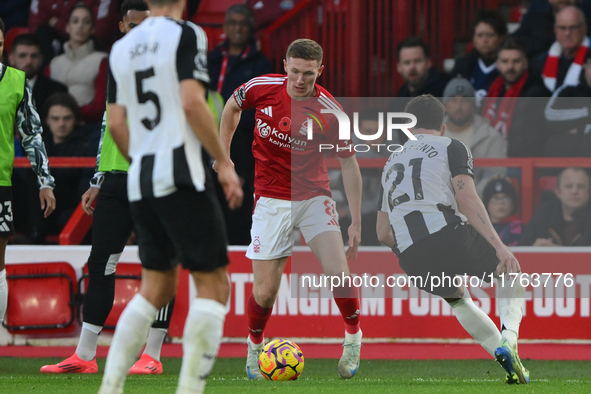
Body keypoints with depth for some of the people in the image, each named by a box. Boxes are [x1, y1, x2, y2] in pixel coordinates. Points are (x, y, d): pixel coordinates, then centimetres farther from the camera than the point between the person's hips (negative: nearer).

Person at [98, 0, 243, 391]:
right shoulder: (186, 35, -5)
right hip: (181, 175, -7)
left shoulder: (121, 48, 13)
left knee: (156, 287, 16)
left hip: (141, 182, 7)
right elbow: (192, 103, -16)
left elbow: (117, 124, 12)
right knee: (213, 284, -1)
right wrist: (224, 163, -10)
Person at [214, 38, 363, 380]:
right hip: (271, 199, 0)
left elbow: (349, 163, -5)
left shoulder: (329, 112, -16)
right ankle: (255, 346, 23)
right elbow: (232, 107, 11)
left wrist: (356, 220, -7)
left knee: (338, 272, -17)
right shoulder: (262, 88, -12)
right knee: (265, 292, -7)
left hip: (314, 195, 0)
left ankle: (353, 337, 11)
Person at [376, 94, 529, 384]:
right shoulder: (451, 148, 11)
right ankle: (509, 336, -4)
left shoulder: (391, 163, 28)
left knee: (459, 301, 33)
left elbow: (383, 234, 27)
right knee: (510, 272, 22)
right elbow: (467, 200, -7)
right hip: (449, 236, -5)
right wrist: (498, 246, -12)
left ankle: (505, 358, 20)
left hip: (411, 260, 5)